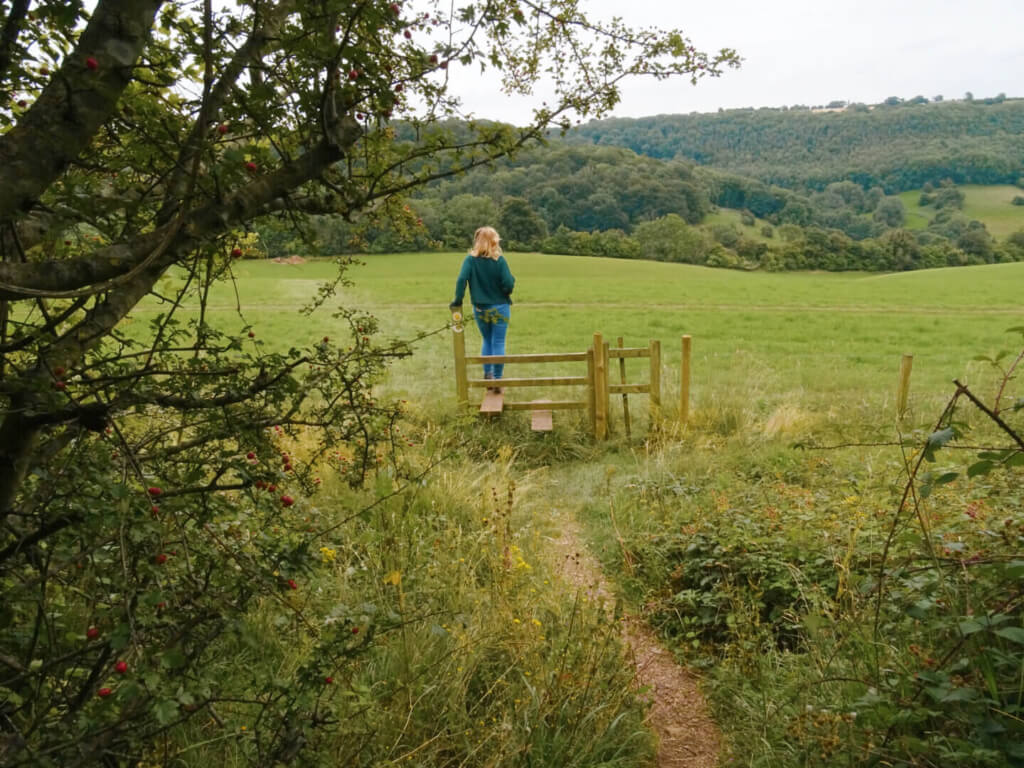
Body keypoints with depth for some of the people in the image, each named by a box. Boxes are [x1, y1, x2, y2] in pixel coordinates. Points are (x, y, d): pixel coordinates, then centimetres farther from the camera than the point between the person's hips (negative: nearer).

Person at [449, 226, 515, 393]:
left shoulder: (470, 259, -6)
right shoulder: (499, 260, -12)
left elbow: (461, 279, -17)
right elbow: (508, 284, -15)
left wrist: (458, 301, -9)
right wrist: (512, 280, 7)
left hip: (480, 309, 3)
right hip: (499, 308, -2)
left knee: (487, 341, 21)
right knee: (498, 343, 6)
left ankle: (487, 375, 18)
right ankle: (497, 380, 8)